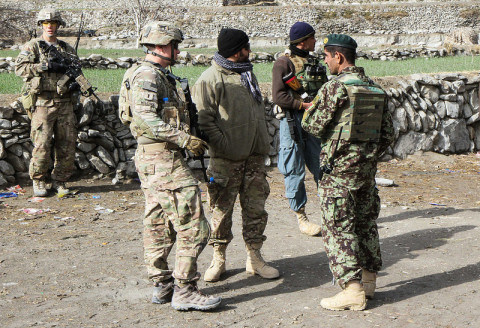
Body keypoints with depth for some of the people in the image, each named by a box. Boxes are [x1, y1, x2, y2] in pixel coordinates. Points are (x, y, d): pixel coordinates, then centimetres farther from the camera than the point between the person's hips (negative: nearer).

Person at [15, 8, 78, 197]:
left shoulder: (67, 49, 15)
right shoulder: (32, 46, 3)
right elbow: (20, 68, -10)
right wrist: (44, 66, -18)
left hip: (65, 104, 4)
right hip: (42, 103, -4)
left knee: (67, 145, 4)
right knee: (42, 145, -6)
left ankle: (60, 181, 18)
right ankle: (38, 182, 10)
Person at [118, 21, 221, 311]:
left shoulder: (158, 76, 18)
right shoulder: (146, 75, -14)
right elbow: (146, 120, -25)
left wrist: (189, 137, 15)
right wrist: (184, 138, -23)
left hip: (154, 159, 11)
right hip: (162, 159, -11)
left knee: (158, 225, 14)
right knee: (192, 225, -9)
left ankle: (161, 285, 22)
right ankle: (184, 291, -5)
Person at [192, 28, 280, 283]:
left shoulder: (247, 73, 15)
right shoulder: (210, 79, -10)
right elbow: (203, 120, -13)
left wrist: (263, 142, 17)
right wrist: (224, 145, -18)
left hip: (255, 156, 7)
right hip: (226, 159, -7)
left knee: (255, 208, 9)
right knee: (222, 209, 3)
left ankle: (254, 259, 19)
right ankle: (218, 259, 17)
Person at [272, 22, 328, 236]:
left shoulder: (314, 62, 16)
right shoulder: (283, 63, -6)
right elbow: (278, 96, -15)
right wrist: (303, 105, -19)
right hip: (293, 121, -6)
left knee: (322, 166, 8)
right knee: (295, 171, 0)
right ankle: (301, 218, 10)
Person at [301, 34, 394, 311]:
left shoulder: (335, 86, -14)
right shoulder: (375, 89, 9)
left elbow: (314, 126, -9)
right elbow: (388, 134, 12)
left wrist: (309, 110, 12)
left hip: (340, 167, -7)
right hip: (368, 168, 8)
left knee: (338, 227, -3)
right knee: (366, 223, 17)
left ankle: (353, 290, -4)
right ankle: (368, 279, 27)